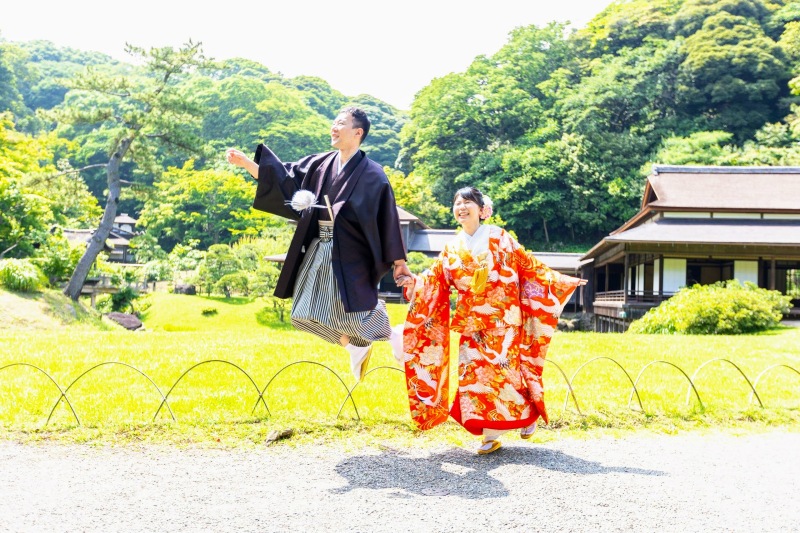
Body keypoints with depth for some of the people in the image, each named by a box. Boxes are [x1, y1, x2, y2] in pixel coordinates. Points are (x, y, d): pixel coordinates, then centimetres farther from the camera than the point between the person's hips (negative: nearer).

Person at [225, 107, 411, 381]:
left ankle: (397, 337, 24)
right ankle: (357, 347, 29)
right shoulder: (321, 163, 7)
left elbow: (387, 218, -8)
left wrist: (399, 262, -7)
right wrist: (245, 162, -3)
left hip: (349, 254, -6)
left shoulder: (371, 174, -8)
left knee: (353, 313, -5)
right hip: (318, 251, 6)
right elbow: (285, 178, 7)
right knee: (310, 312, 8)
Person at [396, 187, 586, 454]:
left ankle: (529, 413, 22)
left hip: (502, 320, -3)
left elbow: (530, 267, 4)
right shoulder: (452, 249, 10)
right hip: (472, 324, 3)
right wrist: (414, 283, -17)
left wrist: (563, 281, 4)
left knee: (505, 368, -7)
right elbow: (435, 280, 2)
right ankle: (490, 436, 5)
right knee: (475, 372, -4)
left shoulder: (499, 238, 1)